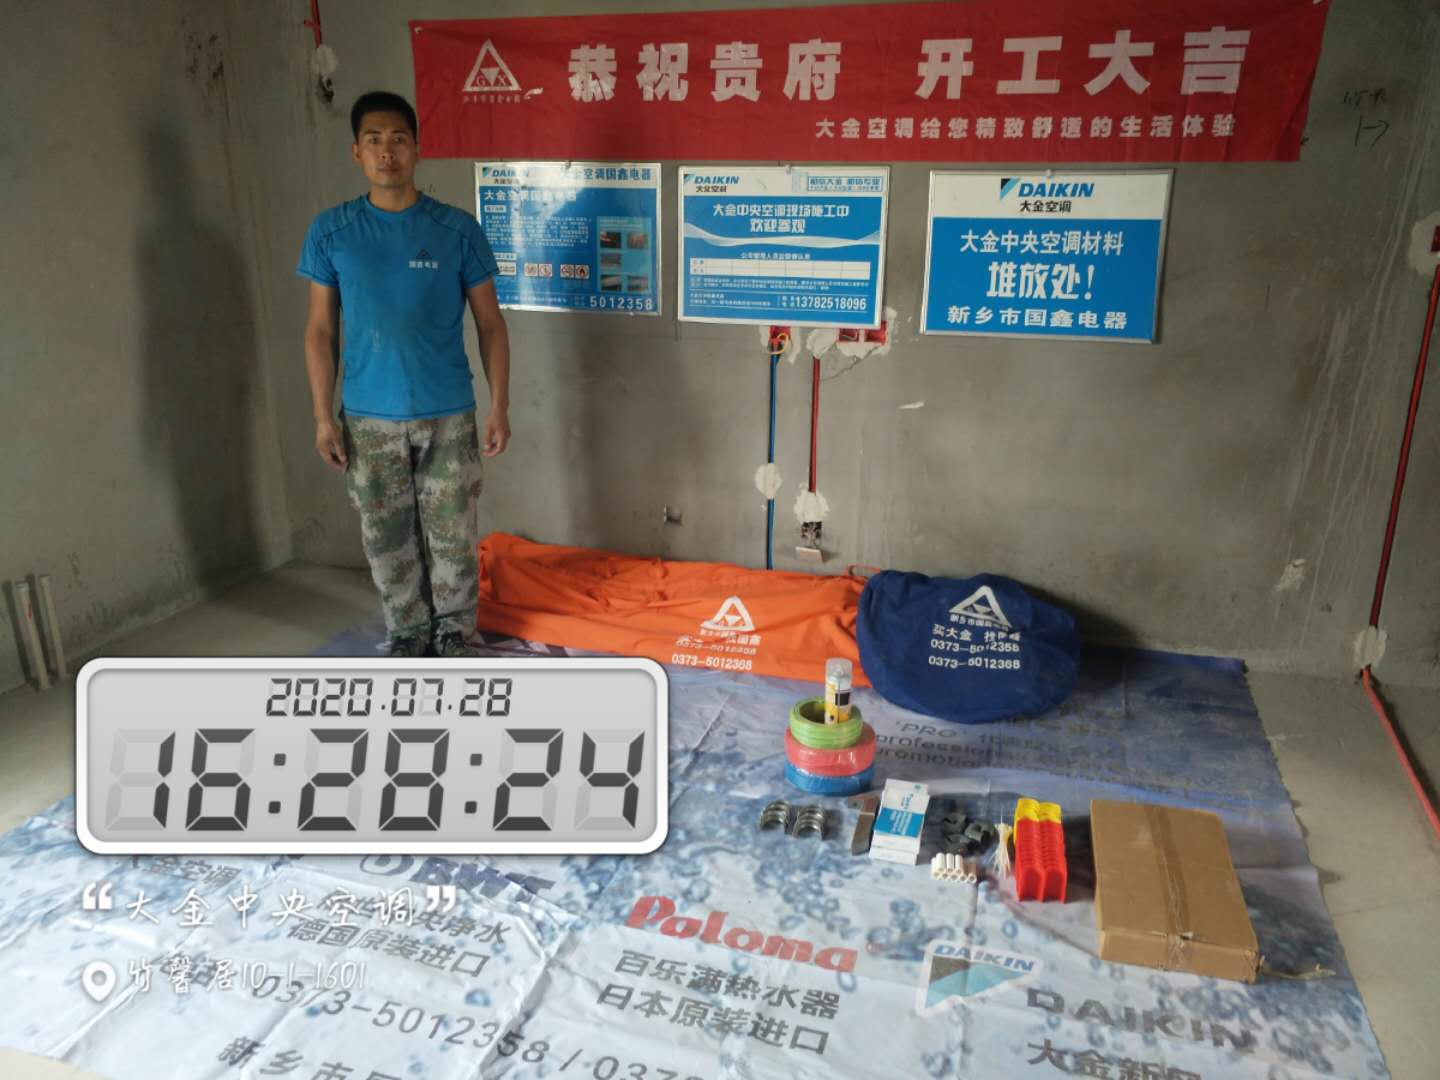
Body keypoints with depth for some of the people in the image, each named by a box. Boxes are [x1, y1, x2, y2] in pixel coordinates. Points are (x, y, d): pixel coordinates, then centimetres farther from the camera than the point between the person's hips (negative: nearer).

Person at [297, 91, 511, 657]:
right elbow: (320, 328, 3)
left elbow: (489, 322, 0)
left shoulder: (458, 230, -5)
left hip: (448, 416, -1)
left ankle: (453, 633, 29)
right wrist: (323, 416, -1)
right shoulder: (330, 231, -2)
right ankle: (407, 634, 32)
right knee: (387, 540, 11)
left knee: (452, 536, 8)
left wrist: (499, 407, -5)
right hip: (369, 419, 1)